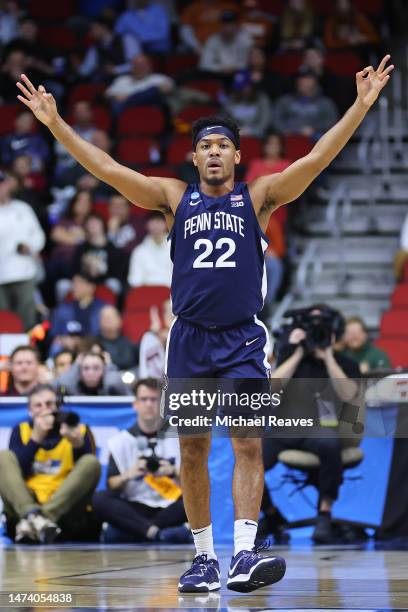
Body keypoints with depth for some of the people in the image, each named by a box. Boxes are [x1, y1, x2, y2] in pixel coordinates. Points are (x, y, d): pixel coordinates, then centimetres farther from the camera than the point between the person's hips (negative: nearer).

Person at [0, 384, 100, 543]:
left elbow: (88, 473, -4)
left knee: (91, 463, -21)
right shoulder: (21, 430, 12)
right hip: (24, 505, 1)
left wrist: (78, 444, -20)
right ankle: (32, 515, -41)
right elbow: (14, 470, -4)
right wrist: (36, 437, -11)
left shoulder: (80, 430, 9)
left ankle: (31, 523, -36)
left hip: (64, 508, -1)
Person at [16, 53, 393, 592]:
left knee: (248, 444, -12)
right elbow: (108, 169, 3)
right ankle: (205, 558, 14)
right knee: (192, 451, 5)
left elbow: (317, 159, -5)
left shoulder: (258, 197, 5)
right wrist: (55, 124, -3)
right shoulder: (175, 198, 8)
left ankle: (244, 554, -19)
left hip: (243, 340, -2)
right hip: (190, 339, 2)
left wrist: (362, 104, -13)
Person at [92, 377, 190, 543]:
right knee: (99, 499, -27)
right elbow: (112, 487, 1)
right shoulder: (121, 441, 8)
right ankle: (158, 532, -42)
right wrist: (128, 475, -18)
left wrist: (173, 473, -17)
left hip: (169, 509, 0)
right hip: (134, 508, 0)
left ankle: (131, 530, -29)